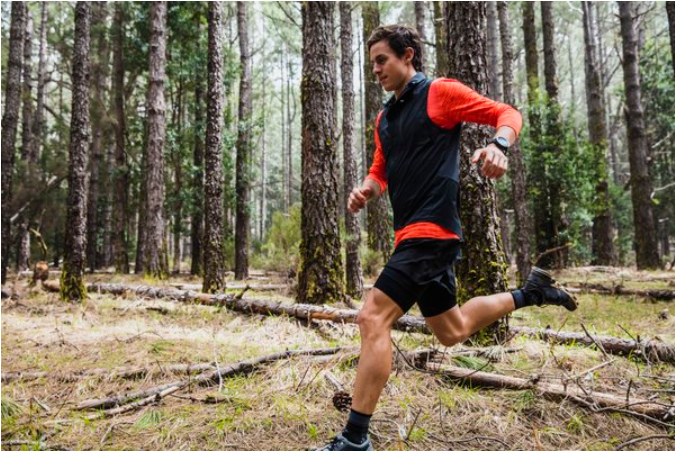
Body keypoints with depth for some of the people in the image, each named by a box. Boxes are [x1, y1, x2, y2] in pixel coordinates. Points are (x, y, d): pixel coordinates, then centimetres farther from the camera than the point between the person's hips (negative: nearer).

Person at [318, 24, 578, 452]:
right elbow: (381, 173, 25)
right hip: (411, 234, 9)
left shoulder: (440, 92, -1)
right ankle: (531, 291, 34)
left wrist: (498, 145, -23)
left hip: (431, 229, -9)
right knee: (451, 332, 18)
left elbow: (507, 113, -1)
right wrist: (366, 191, 1)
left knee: (373, 318, -17)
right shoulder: (384, 118, 20)